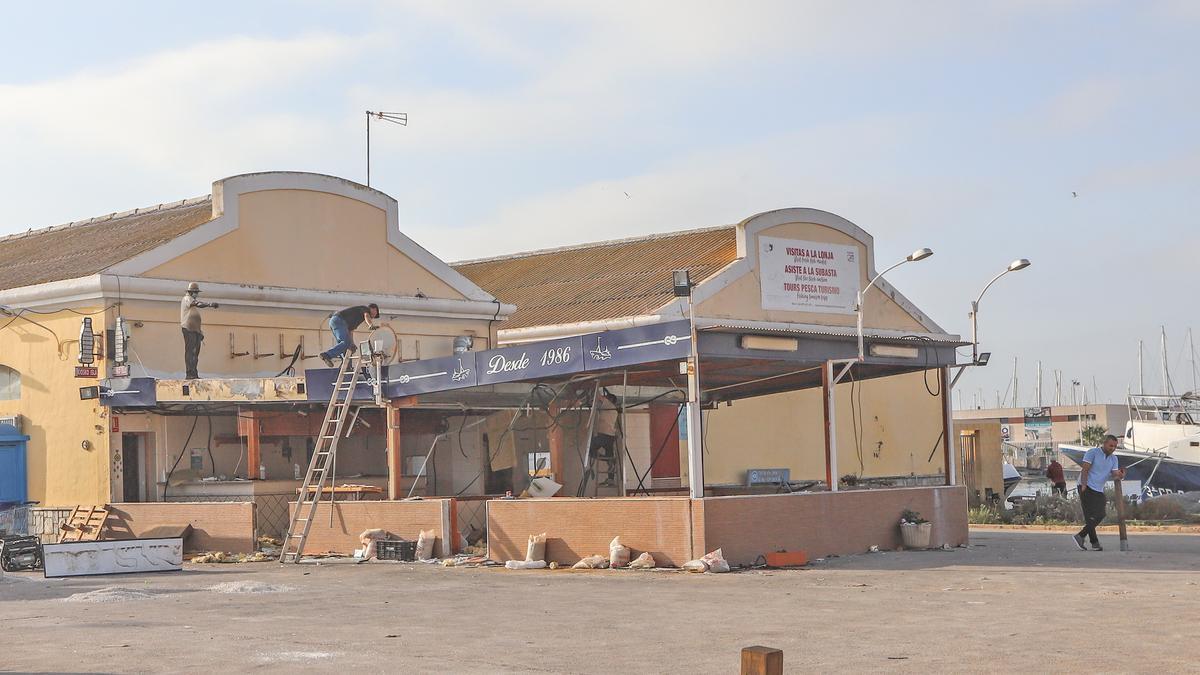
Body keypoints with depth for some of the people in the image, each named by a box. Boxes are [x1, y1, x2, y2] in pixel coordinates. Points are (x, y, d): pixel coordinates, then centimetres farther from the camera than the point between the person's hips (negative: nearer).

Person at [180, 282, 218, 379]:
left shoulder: (194, 300, 26)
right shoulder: (187, 299, -3)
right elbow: (198, 304, -24)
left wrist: (200, 332, 24)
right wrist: (210, 304, -38)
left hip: (195, 329, 9)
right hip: (188, 328, -9)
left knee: (195, 352, 7)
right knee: (189, 351, -12)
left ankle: (194, 374, 8)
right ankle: (189, 374, -15)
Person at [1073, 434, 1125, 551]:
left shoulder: (1113, 459, 12)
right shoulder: (1093, 453, -7)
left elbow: (1114, 474, 0)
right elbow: (1085, 470, -13)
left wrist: (1119, 476, -23)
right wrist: (1084, 486, -24)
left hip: (1099, 490, 7)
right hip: (1087, 487, -7)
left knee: (1100, 515, 1)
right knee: (1091, 516, -12)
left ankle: (1080, 536, 5)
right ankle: (1094, 542, -11)